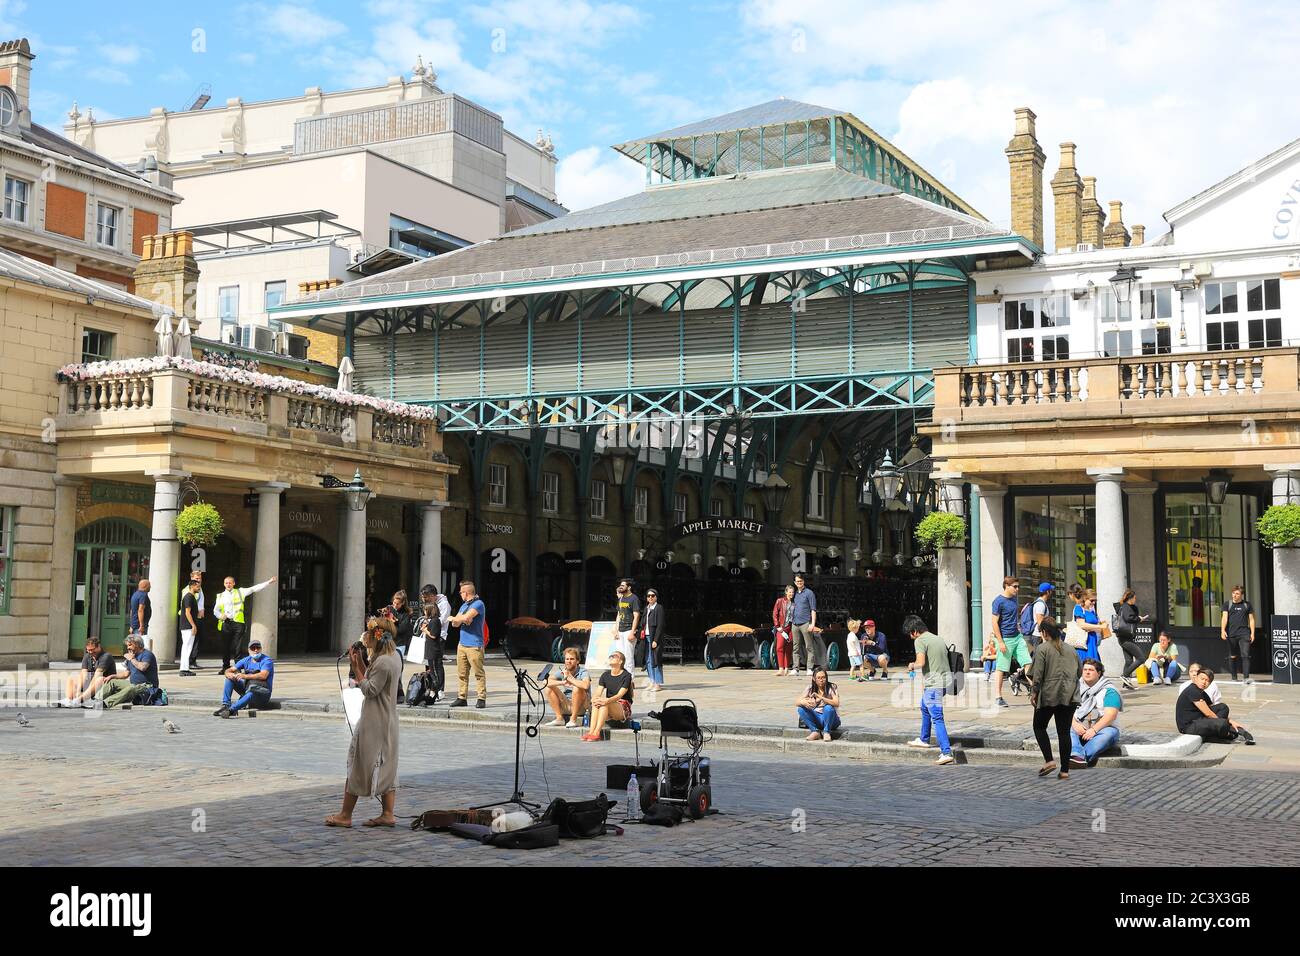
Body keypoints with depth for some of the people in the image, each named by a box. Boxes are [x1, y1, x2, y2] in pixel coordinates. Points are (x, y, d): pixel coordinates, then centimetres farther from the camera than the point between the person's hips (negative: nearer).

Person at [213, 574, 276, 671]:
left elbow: (254, 589, 8)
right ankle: (225, 667, 18)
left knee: (237, 647, -7)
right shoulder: (221, 596, 16)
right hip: (226, 623, 2)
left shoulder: (240, 592, 12)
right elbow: (216, 609, 13)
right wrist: (220, 615, -10)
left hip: (238, 623, -2)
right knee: (225, 647, 6)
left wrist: (269, 582, 1)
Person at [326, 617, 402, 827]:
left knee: (358, 764, -1)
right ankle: (388, 814, 11)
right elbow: (371, 679, 15)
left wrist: (357, 666, -18)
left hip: (373, 722, -10)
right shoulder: (394, 656, 10)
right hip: (388, 721, 10)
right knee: (386, 766, 10)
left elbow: (370, 690, -20)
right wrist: (361, 661, 4)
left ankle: (345, 815, 6)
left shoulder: (383, 662, -20)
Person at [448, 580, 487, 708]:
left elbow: (466, 617, -22)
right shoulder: (464, 605, 20)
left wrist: (454, 618, -3)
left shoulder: (478, 604, -8)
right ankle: (462, 698, 12)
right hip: (462, 644, 8)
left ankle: (481, 698, -6)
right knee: (462, 673, 7)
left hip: (474, 645, -8)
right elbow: (455, 624, 16)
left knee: (479, 673, -7)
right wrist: (460, 619, -7)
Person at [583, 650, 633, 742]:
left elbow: (620, 695, -19)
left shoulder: (626, 676, -6)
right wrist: (594, 699, -26)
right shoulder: (605, 675, 11)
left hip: (623, 708, -5)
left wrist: (607, 701, -37)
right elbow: (598, 692, -2)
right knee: (596, 702, -27)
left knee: (604, 703, -33)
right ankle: (591, 731, -39)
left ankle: (596, 733, -42)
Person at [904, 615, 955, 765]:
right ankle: (924, 740, 44)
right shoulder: (937, 638, 15)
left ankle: (946, 752, -17)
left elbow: (921, 662, -23)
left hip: (933, 684, -9)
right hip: (944, 680, 9)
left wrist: (912, 666, -1)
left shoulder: (920, 641, -10)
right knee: (924, 708, 29)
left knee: (937, 718, -10)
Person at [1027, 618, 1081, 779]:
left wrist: (1034, 693, -2)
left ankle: (1049, 760, -2)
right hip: (1069, 696, 5)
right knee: (1064, 731, 6)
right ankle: (1064, 770, 5)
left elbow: (1037, 675, -11)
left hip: (1048, 695, -5)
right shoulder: (1070, 649, 11)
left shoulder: (1042, 649, -6)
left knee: (1039, 727, 12)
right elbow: (1079, 672, 16)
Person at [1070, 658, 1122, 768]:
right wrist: (1074, 724, -16)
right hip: (1080, 729, 3)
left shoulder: (1109, 691, 3)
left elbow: (1111, 715, -10)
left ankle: (1082, 756, -50)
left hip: (1101, 729, -3)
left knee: (1109, 734, -35)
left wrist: (1094, 729, -23)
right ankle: (1077, 755, -52)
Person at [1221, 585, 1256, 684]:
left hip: (1244, 634, -1)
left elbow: (1251, 619, 11)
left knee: (1245, 655, -13)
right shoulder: (1227, 604, 8)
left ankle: (1246, 677, -18)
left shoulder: (1247, 604, 10)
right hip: (1231, 634, 1)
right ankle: (1234, 677, 16)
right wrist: (1222, 630, -14)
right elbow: (1224, 617, -1)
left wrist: (1252, 633, 3)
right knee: (1232, 656, 7)